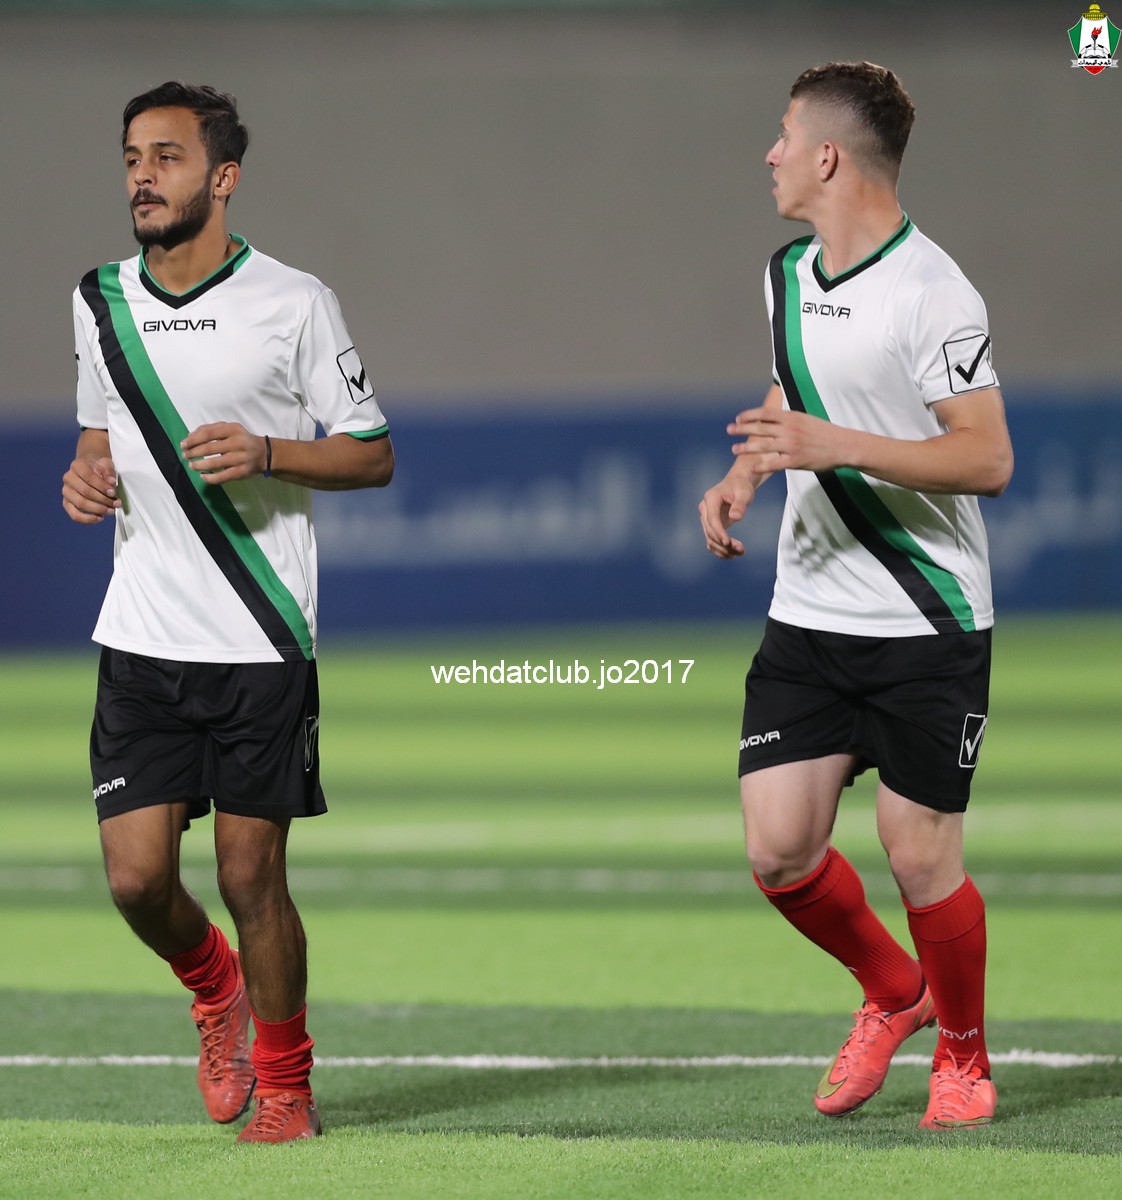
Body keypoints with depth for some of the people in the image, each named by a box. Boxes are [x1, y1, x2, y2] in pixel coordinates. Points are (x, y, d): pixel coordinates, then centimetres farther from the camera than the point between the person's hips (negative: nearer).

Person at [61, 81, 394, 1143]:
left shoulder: (293, 305, -5)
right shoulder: (101, 300, 8)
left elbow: (372, 456, -1)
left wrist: (265, 452, -17)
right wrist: (87, 476, 1)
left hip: (261, 645, -3)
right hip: (141, 644, 3)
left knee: (251, 876, -1)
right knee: (136, 877, -4)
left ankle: (284, 1085, 19)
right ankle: (215, 990, 29)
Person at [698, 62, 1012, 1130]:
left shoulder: (929, 294, -17)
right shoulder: (788, 273, 9)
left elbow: (987, 459, -20)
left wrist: (839, 447, -28)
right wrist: (744, 474, 11)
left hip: (927, 628, -7)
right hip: (808, 614, 7)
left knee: (921, 861, -3)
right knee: (777, 850, -1)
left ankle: (963, 1053, 22)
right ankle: (892, 992, 26)